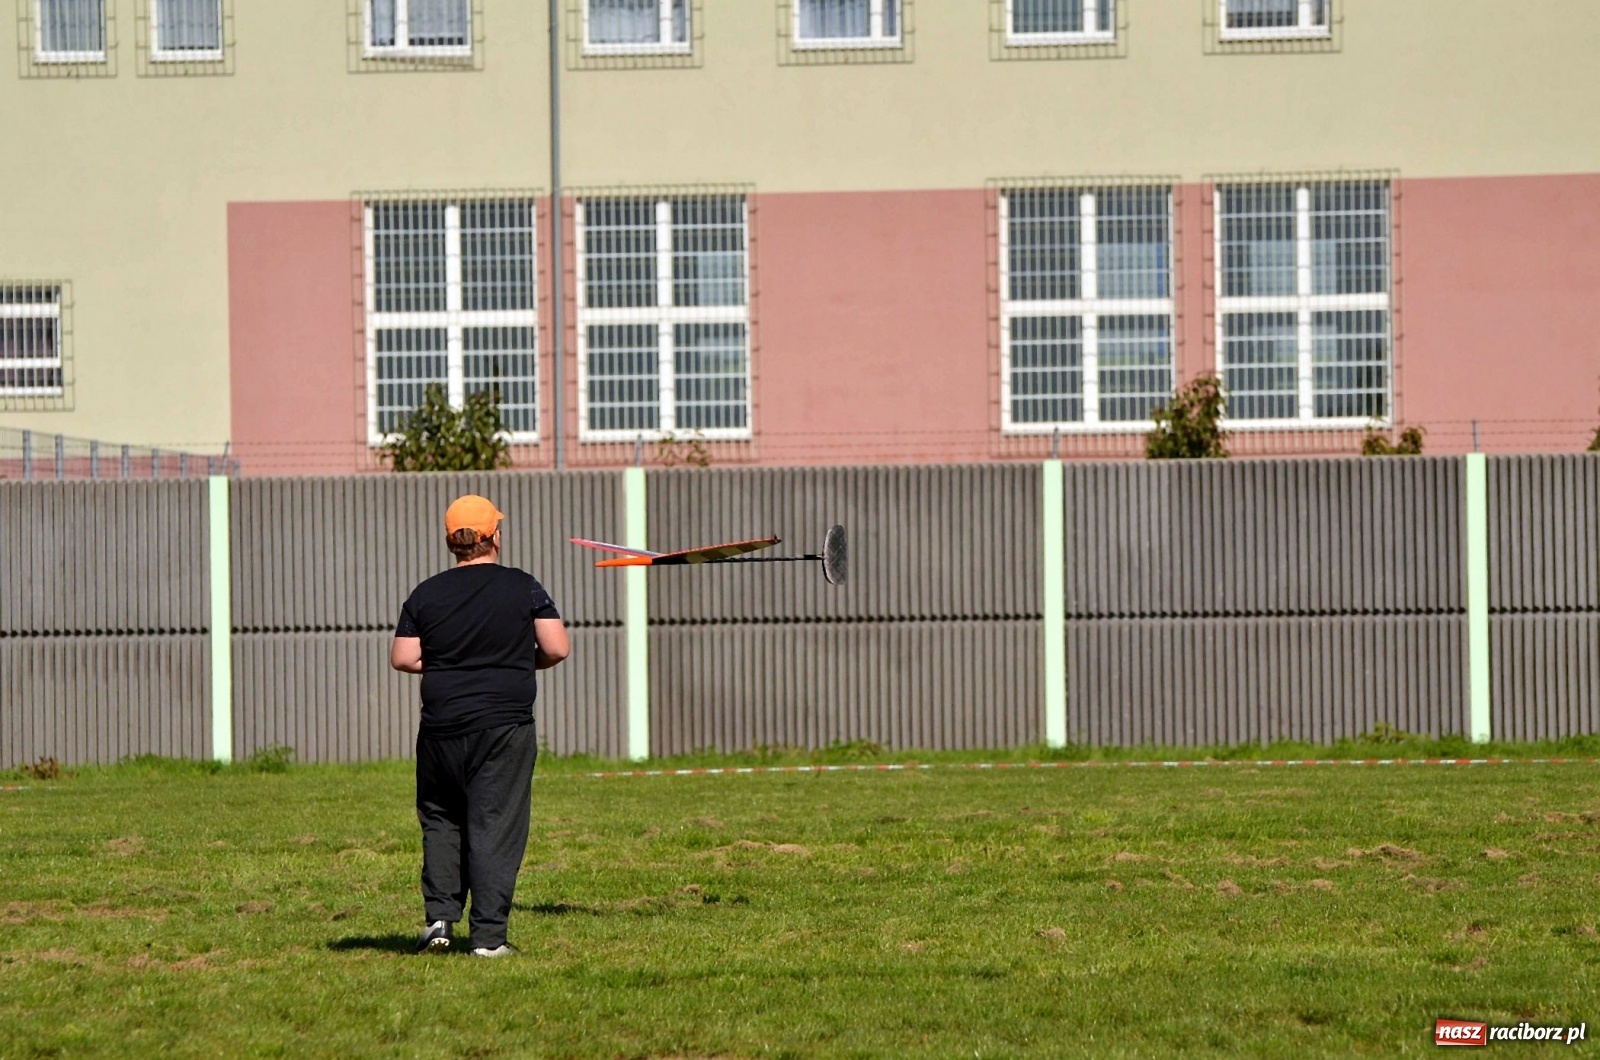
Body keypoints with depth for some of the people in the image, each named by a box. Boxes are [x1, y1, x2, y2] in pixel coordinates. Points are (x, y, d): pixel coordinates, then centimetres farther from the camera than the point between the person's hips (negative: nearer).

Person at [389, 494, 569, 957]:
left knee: (440, 820, 17)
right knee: (495, 827, 0)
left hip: (441, 728, 2)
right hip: (505, 727, -2)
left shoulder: (426, 595, 3)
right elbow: (557, 649, -5)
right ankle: (488, 936, -2)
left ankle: (439, 917, 6)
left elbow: (402, 658, 2)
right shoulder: (523, 588, -2)